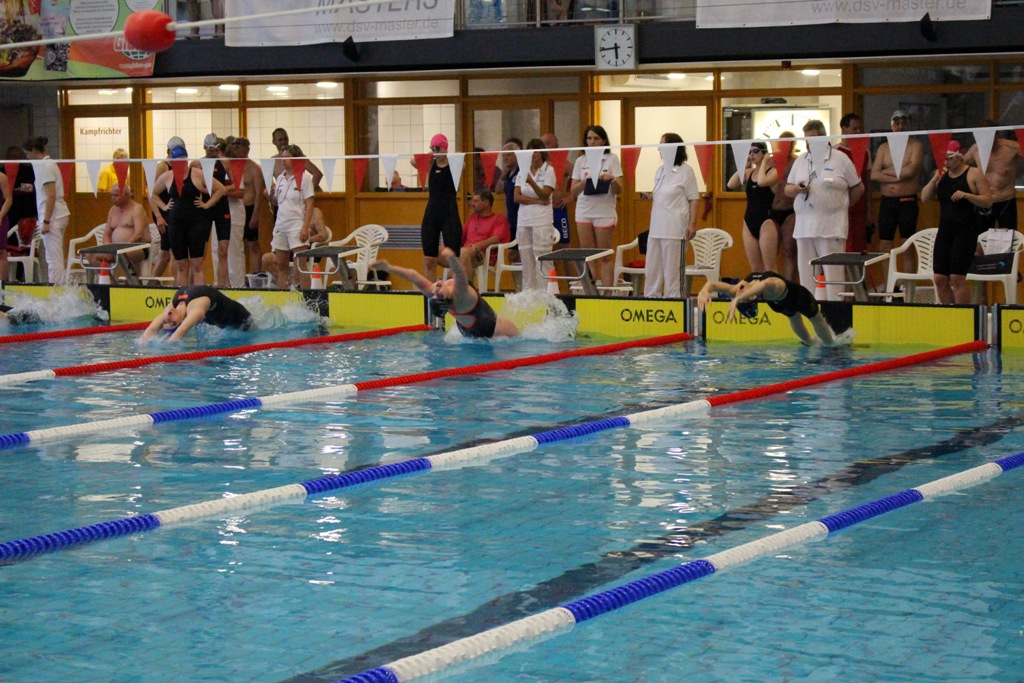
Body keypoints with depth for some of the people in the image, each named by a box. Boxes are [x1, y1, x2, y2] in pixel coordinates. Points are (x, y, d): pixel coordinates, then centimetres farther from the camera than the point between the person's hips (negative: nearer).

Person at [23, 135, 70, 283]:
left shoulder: (45, 166, -12)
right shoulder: (49, 164, 15)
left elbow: (51, 196, -17)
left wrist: (46, 221, -17)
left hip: (52, 216, -10)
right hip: (59, 215, 10)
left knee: (54, 259, -8)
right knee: (55, 259, 10)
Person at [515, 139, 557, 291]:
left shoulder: (548, 170, 1)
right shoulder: (523, 170, 13)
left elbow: (545, 195, -10)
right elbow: (517, 197, 5)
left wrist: (532, 183, -26)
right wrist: (537, 201, -8)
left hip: (541, 219, -4)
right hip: (524, 218, 4)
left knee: (541, 256, -10)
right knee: (525, 257, 2)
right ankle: (528, 292, 7)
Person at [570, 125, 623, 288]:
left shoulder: (612, 159, 2)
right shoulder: (580, 161, 10)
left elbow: (618, 191, -2)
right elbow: (573, 191, 9)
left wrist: (612, 180, -23)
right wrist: (584, 182, -11)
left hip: (604, 212, -3)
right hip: (583, 212, 3)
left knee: (605, 257, -2)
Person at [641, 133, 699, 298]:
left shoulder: (685, 171, -5)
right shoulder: (660, 170, 15)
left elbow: (693, 200, -7)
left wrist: (692, 224, -13)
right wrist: (648, 196, 3)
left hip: (674, 228, -7)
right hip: (656, 226, 7)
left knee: (672, 269, -4)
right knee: (652, 268, 9)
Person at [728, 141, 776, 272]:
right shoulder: (748, 172, 10)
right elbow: (730, 185, -4)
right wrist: (742, 166, 0)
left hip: (766, 222, -6)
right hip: (749, 221, 6)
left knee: (769, 267, -8)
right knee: (755, 268, 7)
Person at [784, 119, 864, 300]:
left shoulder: (840, 159, 2)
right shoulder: (800, 161, 15)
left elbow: (858, 188, 7)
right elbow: (787, 189, 17)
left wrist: (840, 205, 12)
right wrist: (796, 189, -5)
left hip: (832, 227, -4)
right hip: (804, 227, 4)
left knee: (832, 272, -8)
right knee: (806, 272, 4)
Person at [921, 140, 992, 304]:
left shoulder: (974, 174, -4)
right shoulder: (942, 174, 12)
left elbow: (988, 201, -8)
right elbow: (924, 198, 9)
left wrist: (966, 195, -22)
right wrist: (935, 179, -6)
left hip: (966, 231, -6)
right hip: (945, 229, 6)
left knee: (957, 278, -13)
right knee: (939, 278, 0)